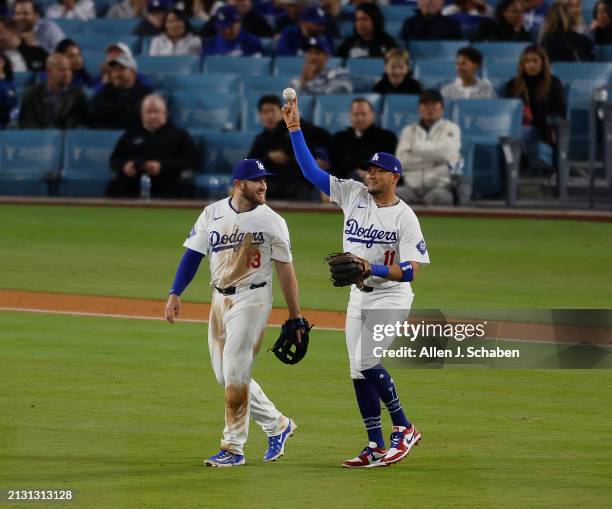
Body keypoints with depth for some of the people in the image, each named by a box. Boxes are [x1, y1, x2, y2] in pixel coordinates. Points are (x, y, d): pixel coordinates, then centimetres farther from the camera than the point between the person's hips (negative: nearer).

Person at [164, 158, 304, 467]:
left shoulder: (272, 221, -5)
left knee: (235, 374, -9)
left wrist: (295, 316, -2)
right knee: (224, 375, 8)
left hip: (252, 299, -5)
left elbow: (285, 269, -2)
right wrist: (175, 294, -4)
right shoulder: (212, 214, 4)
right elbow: (193, 254, 6)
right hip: (220, 299, 5)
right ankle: (277, 425, 23)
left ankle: (233, 448, -2)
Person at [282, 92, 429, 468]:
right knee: (359, 371, 6)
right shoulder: (353, 194, 2)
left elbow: (412, 270, -17)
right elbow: (311, 170, 3)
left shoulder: (405, 217, -12)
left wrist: (371, 268, -28)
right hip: (358, 297, 7)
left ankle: (404, 429, -6)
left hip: (389, 296, -7)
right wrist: (295, 128, -5)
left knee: (366, 363, -19)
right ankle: (376, 447, 13)